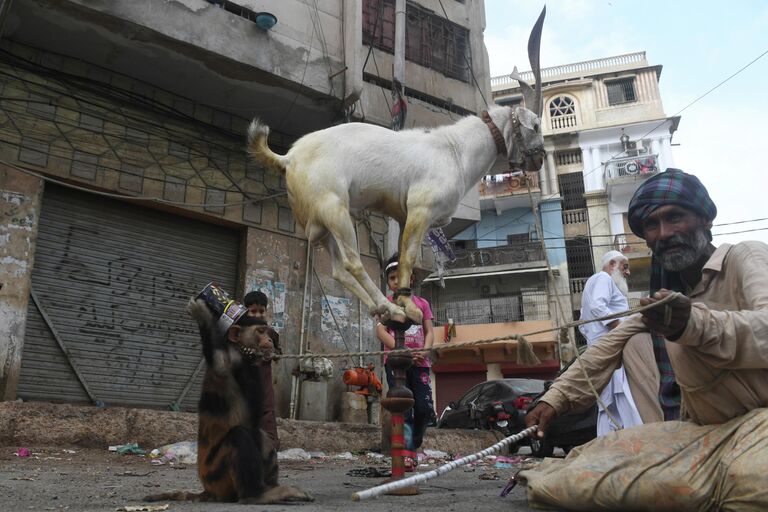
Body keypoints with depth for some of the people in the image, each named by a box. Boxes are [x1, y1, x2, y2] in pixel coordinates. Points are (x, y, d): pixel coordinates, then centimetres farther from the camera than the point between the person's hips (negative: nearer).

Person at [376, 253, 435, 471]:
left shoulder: (421, 303, 15)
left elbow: (429, 332, 9)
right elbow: (381, 331, -4)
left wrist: (424, 351, -13)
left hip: (419, 362, 2)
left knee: (425, 407, -4)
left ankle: (414, 445, 18)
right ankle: (406, 453, -6)